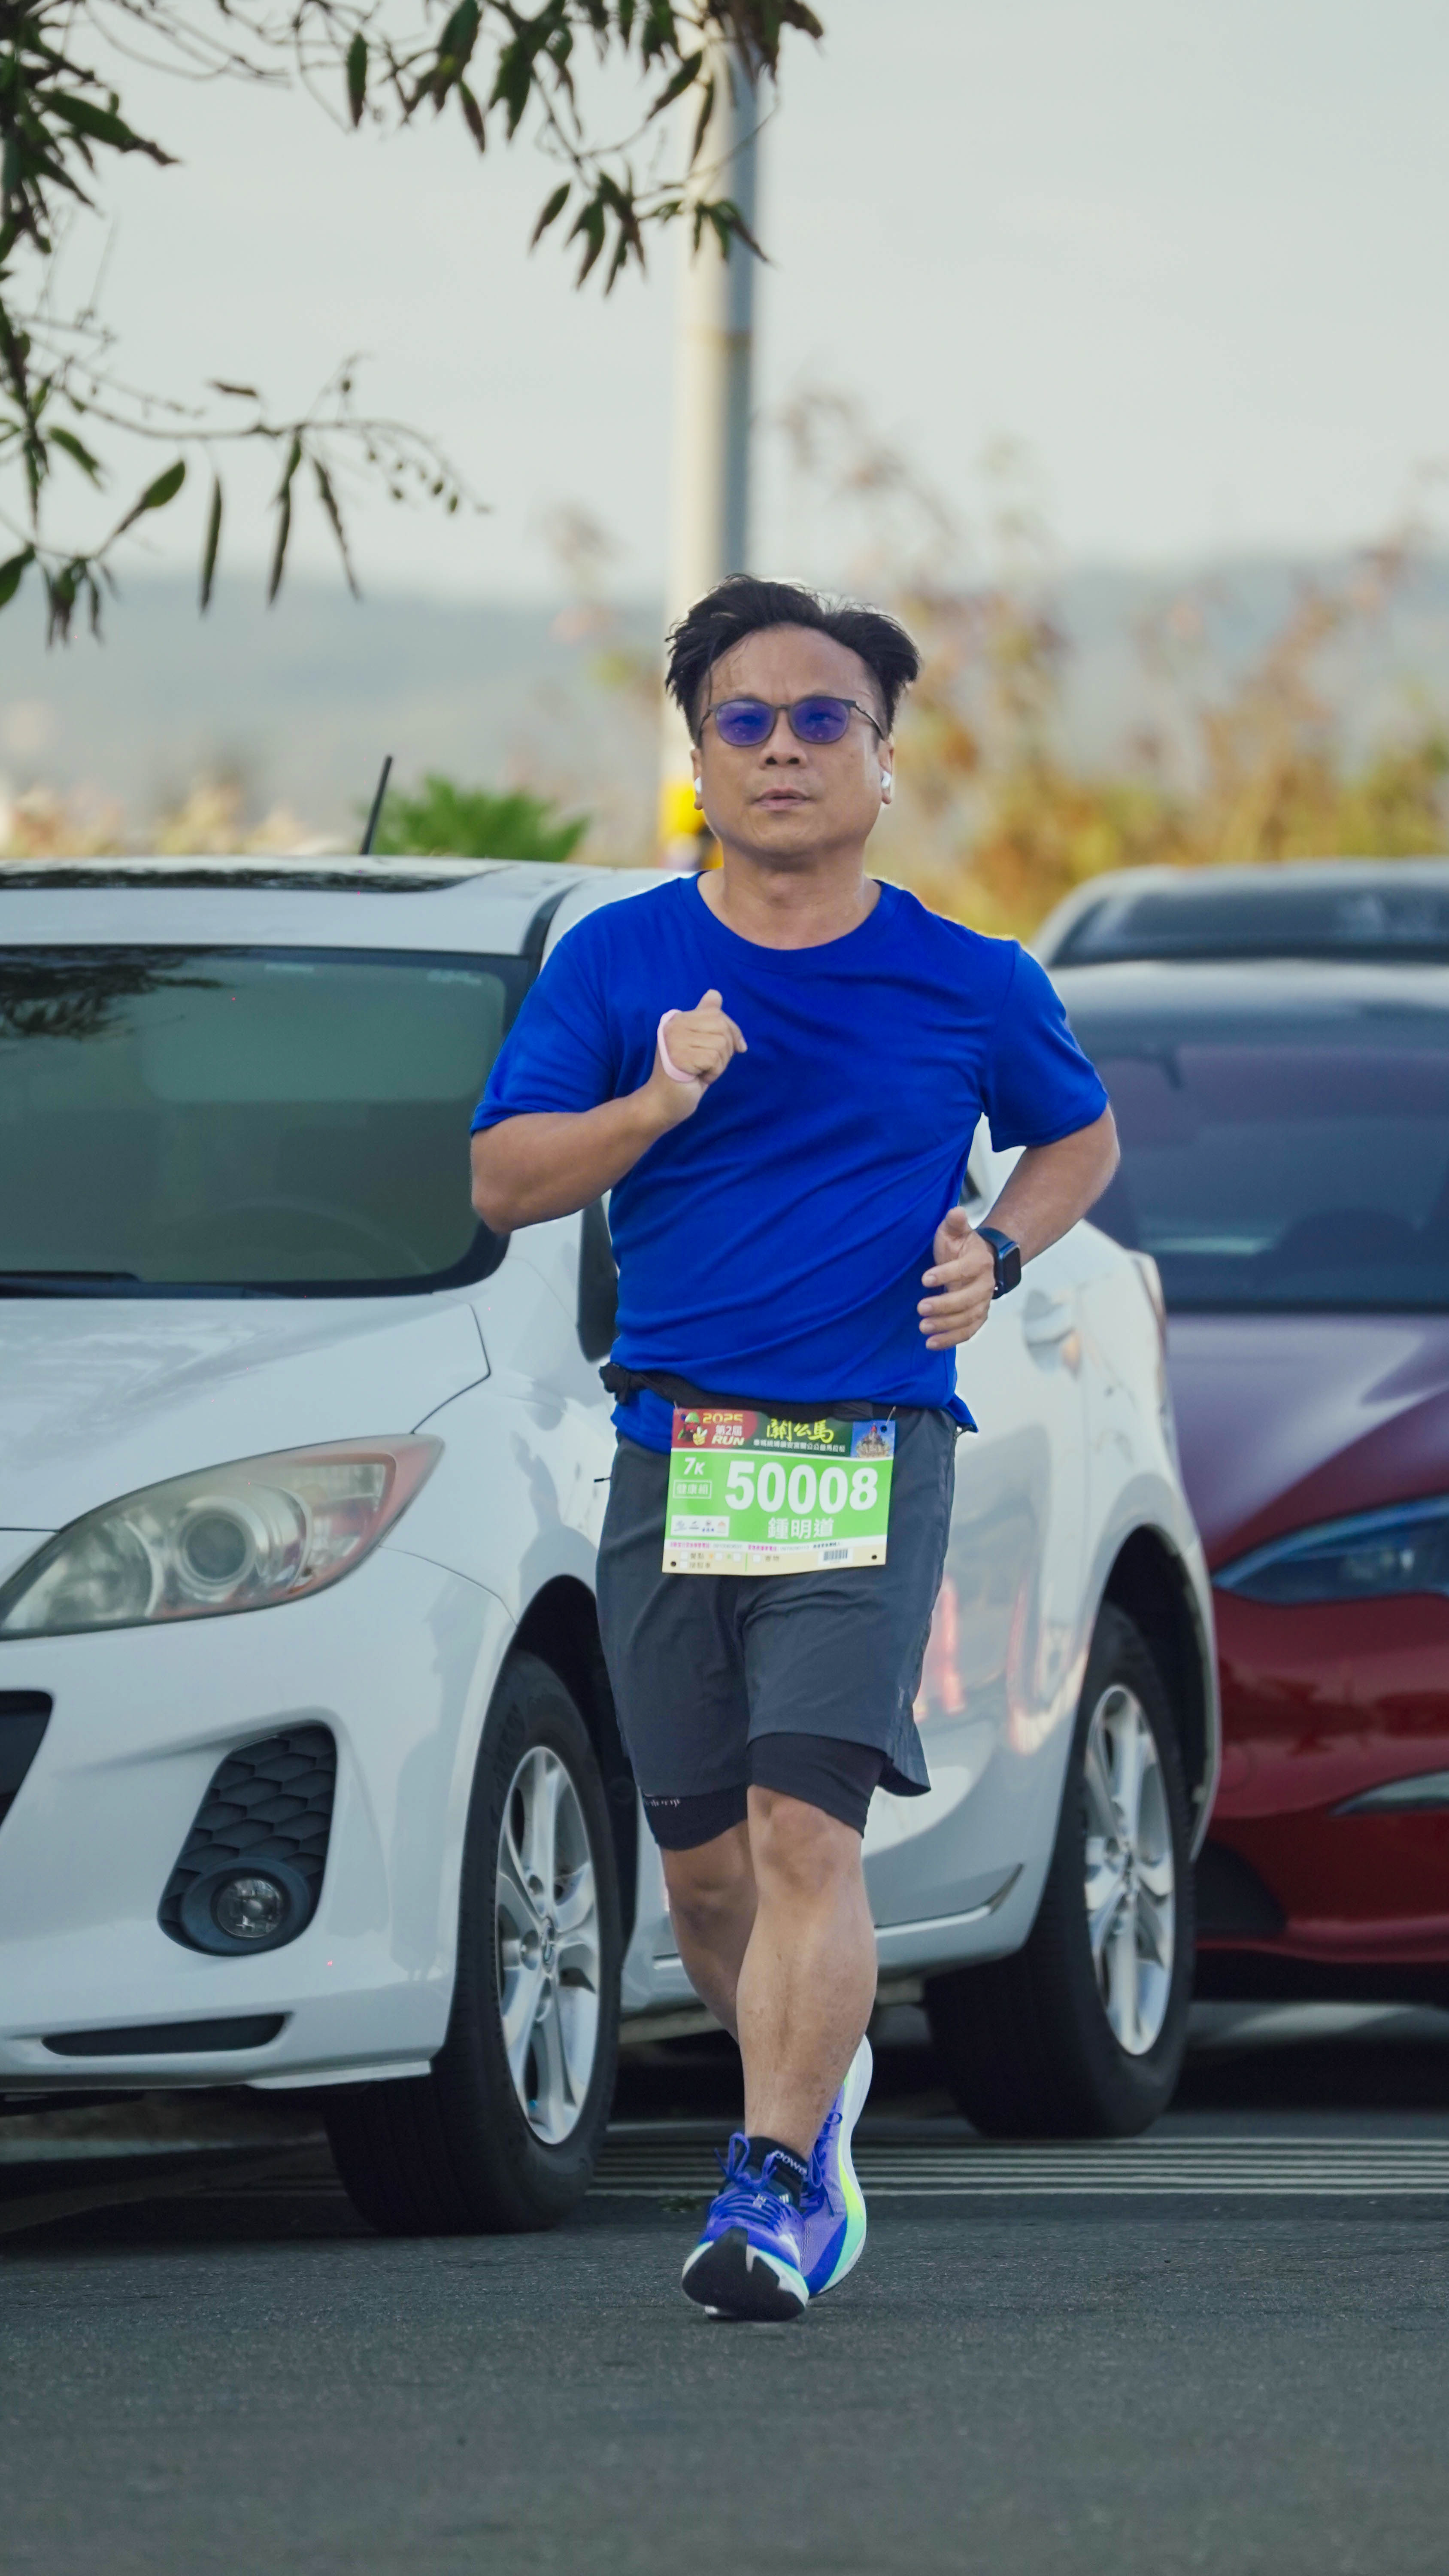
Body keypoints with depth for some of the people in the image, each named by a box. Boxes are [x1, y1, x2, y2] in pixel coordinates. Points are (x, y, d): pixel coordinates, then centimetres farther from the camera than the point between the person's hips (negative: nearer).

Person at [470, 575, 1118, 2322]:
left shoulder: (969, 985, 3)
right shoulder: (615, 962, 5)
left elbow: (1082, 1138, 20)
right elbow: (500, 1180, 0)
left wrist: (999, 1250, 1)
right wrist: (658, 1105, -16)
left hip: (870, 1450, -3)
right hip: (671, 1445, 3)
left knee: (804, 1827, -18)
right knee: (701, 1859, 9)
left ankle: (774, 2185, -16)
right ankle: (820, 2074, 36)